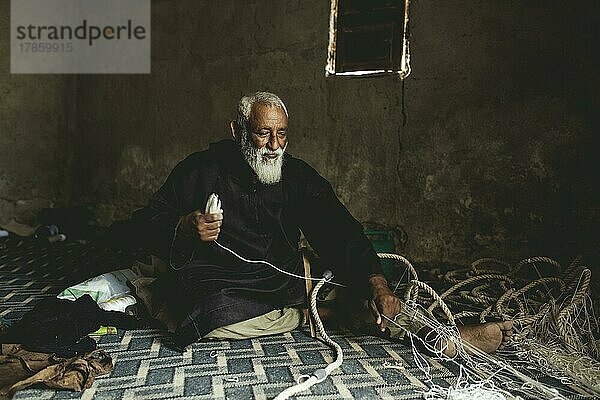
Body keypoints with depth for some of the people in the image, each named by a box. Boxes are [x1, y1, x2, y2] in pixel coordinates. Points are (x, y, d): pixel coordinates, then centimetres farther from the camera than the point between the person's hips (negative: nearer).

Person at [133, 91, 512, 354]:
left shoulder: (299, 175, 3)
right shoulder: (201, 169, -2)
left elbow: (339, 231, -7)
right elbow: (151, 221, 4)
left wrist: (377, 284, -23)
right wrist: (188, 226, -21)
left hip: (285, 286, 3)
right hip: (219, 291, -2)